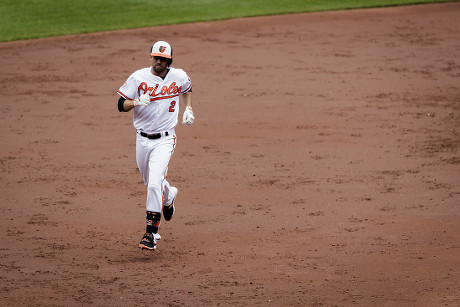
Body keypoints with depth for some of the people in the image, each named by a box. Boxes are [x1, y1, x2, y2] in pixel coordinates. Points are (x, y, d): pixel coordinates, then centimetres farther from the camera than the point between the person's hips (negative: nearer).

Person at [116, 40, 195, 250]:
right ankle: (169, 195, 55)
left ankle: (151, 233, -17)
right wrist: (137, 102, -24)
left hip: (165, 139, -3)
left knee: (154, 184, -20)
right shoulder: (138, 77, -4)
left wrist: (188, 109, 8)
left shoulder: (179, 76, -1)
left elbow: (186, 89, 23)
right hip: (143, 139, 3)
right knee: (151, 184, 18)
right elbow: (121, 105, -4)